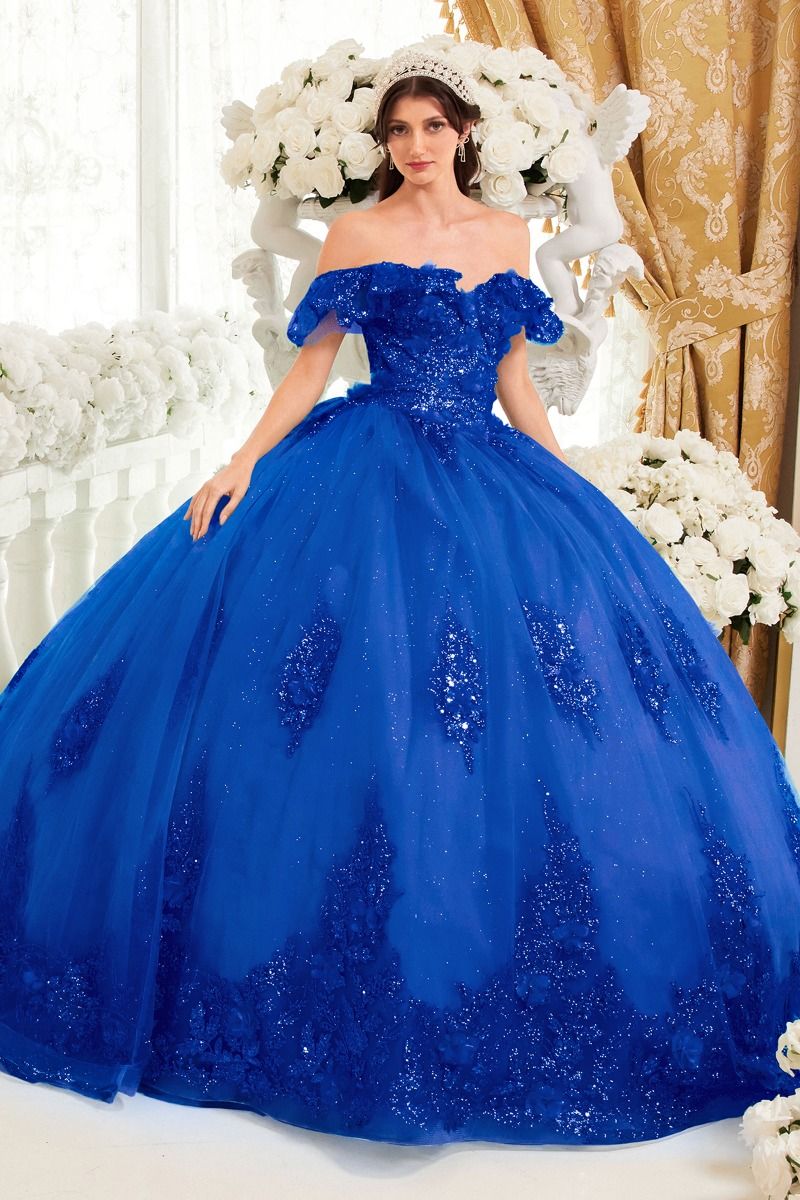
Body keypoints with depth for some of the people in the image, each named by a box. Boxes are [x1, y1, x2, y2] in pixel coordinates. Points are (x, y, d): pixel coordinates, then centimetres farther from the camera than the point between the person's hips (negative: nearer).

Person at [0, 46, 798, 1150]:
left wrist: (572, 485, 14)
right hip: (372, 477, -3)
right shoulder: (357, 234, 3)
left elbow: (513, 375, 16)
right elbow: (312, 365, 1)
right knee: (366, 706, -10)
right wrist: (244, 463, -10)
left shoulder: (507, 234, 13)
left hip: (488, 474, 4)